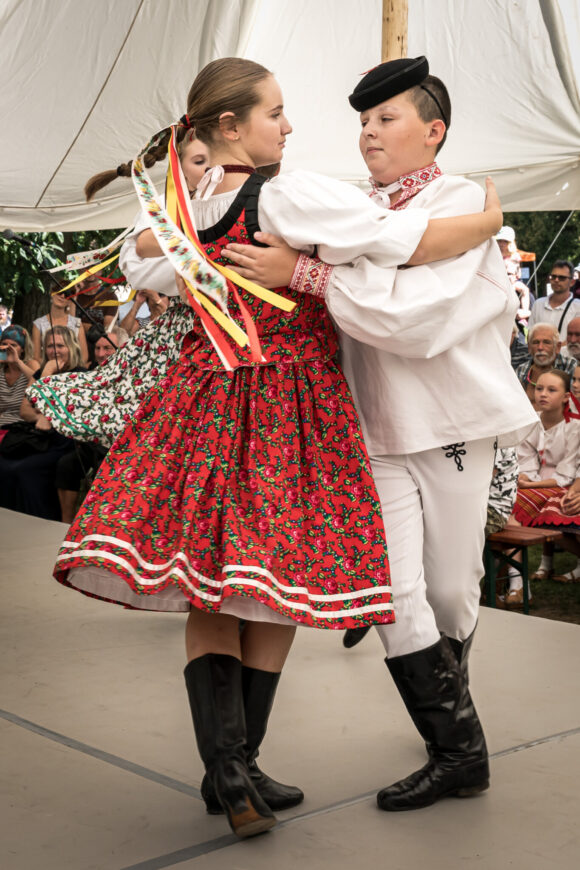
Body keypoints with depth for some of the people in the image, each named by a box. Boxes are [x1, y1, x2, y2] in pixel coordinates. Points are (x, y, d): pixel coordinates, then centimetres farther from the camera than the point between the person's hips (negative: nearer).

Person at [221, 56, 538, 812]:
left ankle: (449, 693, 34)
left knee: (451, 592, 6)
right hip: (378, 434, 3)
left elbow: (417, 313, -21)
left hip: (454, 422, -3)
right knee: (393, 592, -7)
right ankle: (458, 749, 6)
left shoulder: (461, 203, -6)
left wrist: (306, 272, -25)